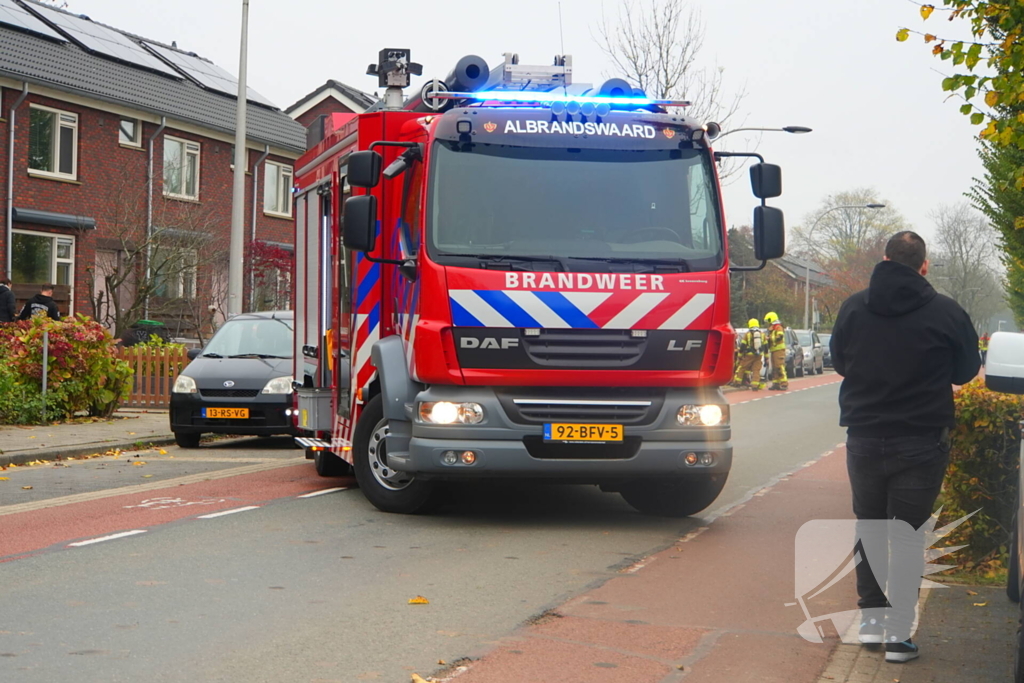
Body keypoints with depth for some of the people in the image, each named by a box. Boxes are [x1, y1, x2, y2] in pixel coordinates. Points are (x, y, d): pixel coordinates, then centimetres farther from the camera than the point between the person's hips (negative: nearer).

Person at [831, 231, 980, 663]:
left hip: (863, 439, 3)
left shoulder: (853, 308, -2)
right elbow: (967, 371, 3)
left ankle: (871, 620, 19)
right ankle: (898, 634, 2)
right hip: (921, 444, -2)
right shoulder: (946, 313, -10)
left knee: (868, 526, 16)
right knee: (908, 533, 3)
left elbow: (838, 363, 11)